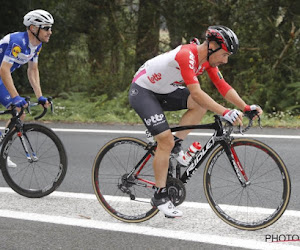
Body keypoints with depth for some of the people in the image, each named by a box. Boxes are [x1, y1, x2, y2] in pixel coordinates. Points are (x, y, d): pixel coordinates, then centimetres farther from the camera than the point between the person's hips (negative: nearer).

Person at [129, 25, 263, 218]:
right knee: (166, 140, -16)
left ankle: (174, 147, -3)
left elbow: (224, 87, -3)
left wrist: (247, 107, -17)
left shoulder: (208, 59, -5)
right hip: (142, 92, -8)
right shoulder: (186, 55, -32)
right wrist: (225, 113, -45)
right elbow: (196, 93, -39)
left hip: (165, 92, 8)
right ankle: (160, 196, -4)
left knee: (202, 104, -14)